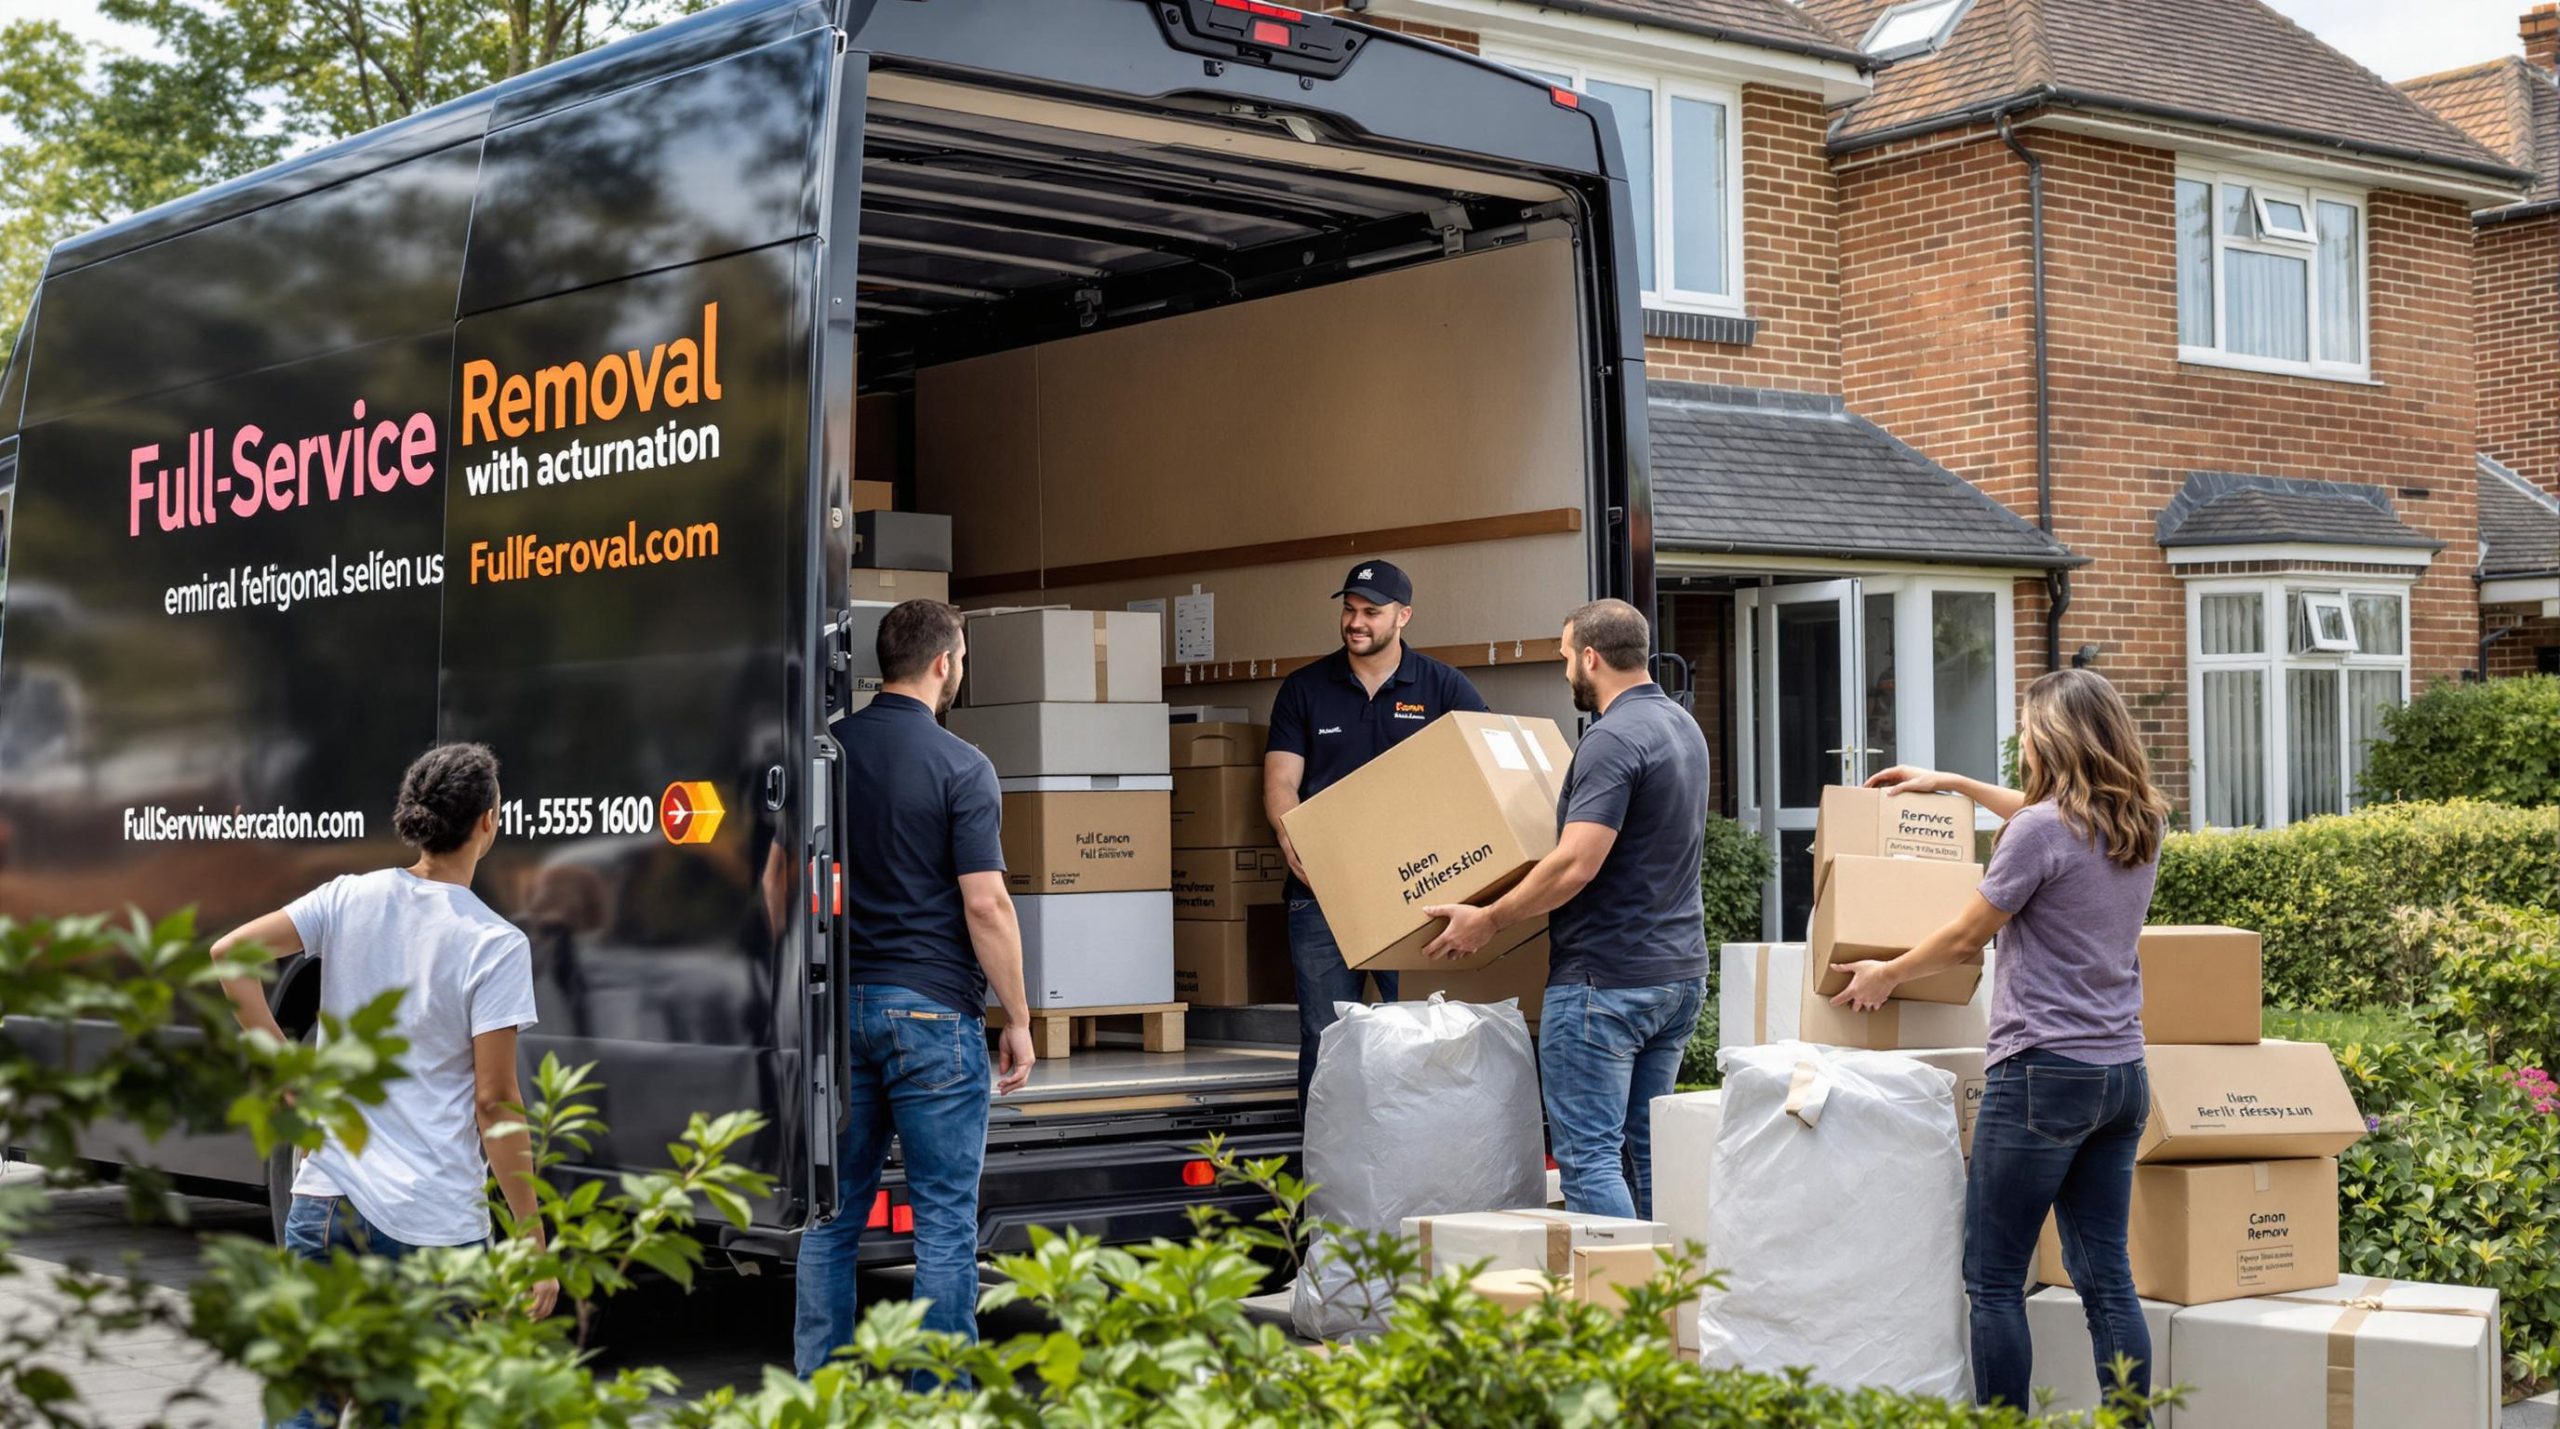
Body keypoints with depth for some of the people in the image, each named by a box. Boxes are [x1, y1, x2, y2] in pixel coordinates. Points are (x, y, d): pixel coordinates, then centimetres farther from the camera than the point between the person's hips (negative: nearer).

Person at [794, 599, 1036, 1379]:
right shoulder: (960, 765, -10)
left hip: (836, 1001, 5)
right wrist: (1018, 1019, -5)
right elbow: (985, 904, -13)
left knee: (831, 1211, 10)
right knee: (944, 1218, 2)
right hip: (931, 1004, -5)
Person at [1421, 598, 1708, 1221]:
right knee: (1645, 1150, 14)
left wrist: (1488, 919, -13)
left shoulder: (1613, 739, -17)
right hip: (1680, 974, 10)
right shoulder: (1684, 727, 14)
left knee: (1589, 1156, -6)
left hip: (1605, 978, -10)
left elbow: (1576, 865, -24)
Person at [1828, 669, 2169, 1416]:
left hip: (2044, 1074, -8)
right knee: (2106, 1278, 9)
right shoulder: (2142, 826, 9)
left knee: (1994, 1281, 0)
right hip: (2122, 1074, 8)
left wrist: (1885, 974, 13)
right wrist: (1955, 784, 37)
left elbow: (1966, 938, -4)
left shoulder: (2039, 830, -14)